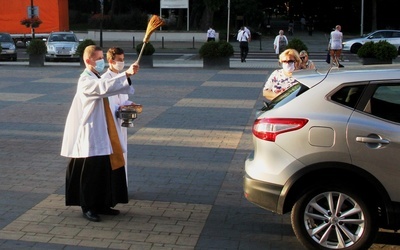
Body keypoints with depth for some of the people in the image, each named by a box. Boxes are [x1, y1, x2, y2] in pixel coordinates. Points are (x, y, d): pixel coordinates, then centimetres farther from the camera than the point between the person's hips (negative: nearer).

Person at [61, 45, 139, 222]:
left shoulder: (97, 79, 15)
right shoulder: (86, 79, -16)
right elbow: (105, 87, -33)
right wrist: (126, 74, -38)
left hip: (102, 132, 10)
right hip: (90, 132, -9)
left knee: (107, 167, 12)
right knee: (91, 171, -3)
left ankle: (102, 204, 22)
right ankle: (88, 208, 9)